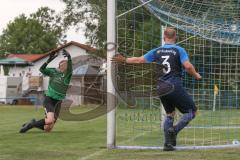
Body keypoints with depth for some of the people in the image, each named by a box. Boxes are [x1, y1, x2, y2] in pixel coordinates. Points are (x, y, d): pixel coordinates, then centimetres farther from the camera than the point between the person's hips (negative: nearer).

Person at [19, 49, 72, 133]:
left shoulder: (67, 75, -2)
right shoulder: (53, 72, 0)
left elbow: (70, 69, -24)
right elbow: (42, 69, -14)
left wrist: (69, 58, -43)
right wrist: (49, 60, -32)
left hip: (58, 101, 3)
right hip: (49, 98, -3)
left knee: (48, 129, 3)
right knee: (50, 120, -29)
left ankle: (32, 124, 29)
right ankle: (32, 124, -4)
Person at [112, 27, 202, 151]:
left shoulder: (157, 51, 10)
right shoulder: (179, 50, -2)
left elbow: (139, 60, 13)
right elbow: (188, 66, -14)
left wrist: (124, 60, 25)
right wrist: (196, 75, 4)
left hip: (161, 88, 5)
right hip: (175, 87, -5)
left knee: (170, 114, 21)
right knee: (192, 111, 5)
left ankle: (168, 143, 12)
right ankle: (175, 130, -18)